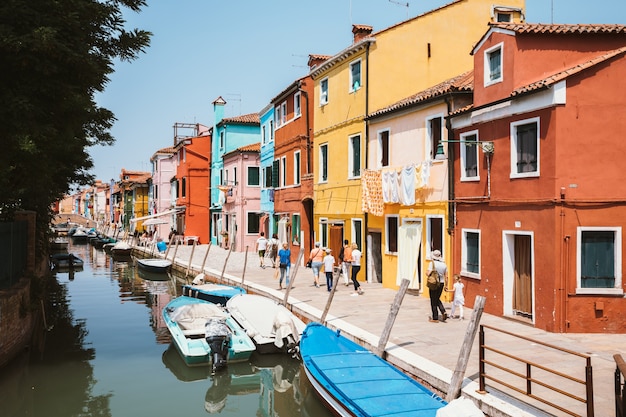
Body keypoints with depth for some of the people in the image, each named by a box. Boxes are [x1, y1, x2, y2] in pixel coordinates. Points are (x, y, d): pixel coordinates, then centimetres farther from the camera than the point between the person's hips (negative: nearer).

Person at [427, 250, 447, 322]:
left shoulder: (432, 263, -13)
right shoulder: (444, 264, 4)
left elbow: (428, 274, -20)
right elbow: (446, 276, 7)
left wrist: (426, 273, 3)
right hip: (441, 283, 6)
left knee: (433, 301, 5)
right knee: (437, 299, 23)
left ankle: (435, 318, 10)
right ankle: (443, 312, 4)